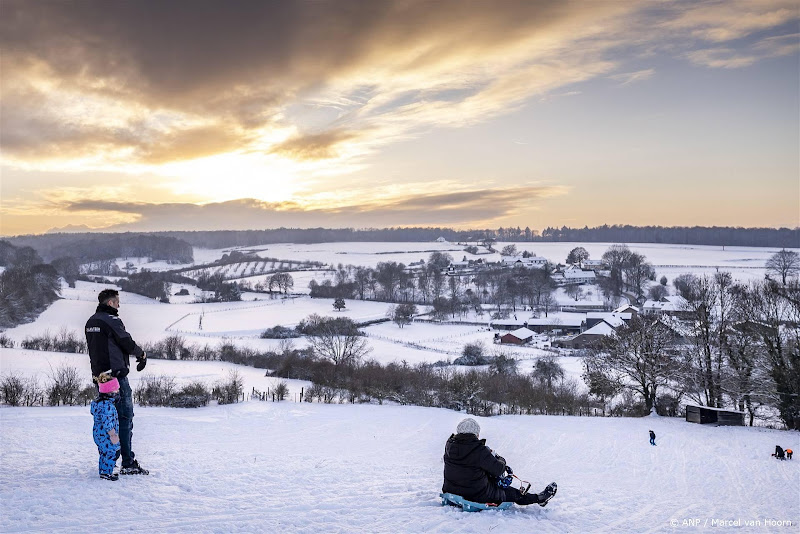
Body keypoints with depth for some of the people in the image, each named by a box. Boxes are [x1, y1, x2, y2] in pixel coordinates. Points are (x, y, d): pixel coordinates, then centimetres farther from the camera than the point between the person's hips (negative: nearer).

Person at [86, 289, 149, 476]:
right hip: (116, 375, -9)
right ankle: (128, 464, -5)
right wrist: (142, 354, 8)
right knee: (125, 417, -5)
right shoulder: (111, 320, -14)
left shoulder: (91, 322, 13)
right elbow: (127, 343, -9)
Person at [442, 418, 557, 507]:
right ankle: (539, 498, 35)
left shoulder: (449, 445, -5)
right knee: (510, 492, 17)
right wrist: (501, 461, 9)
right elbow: (498, 470, -14)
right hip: (477, 496, -6)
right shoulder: (479, 450, -23)